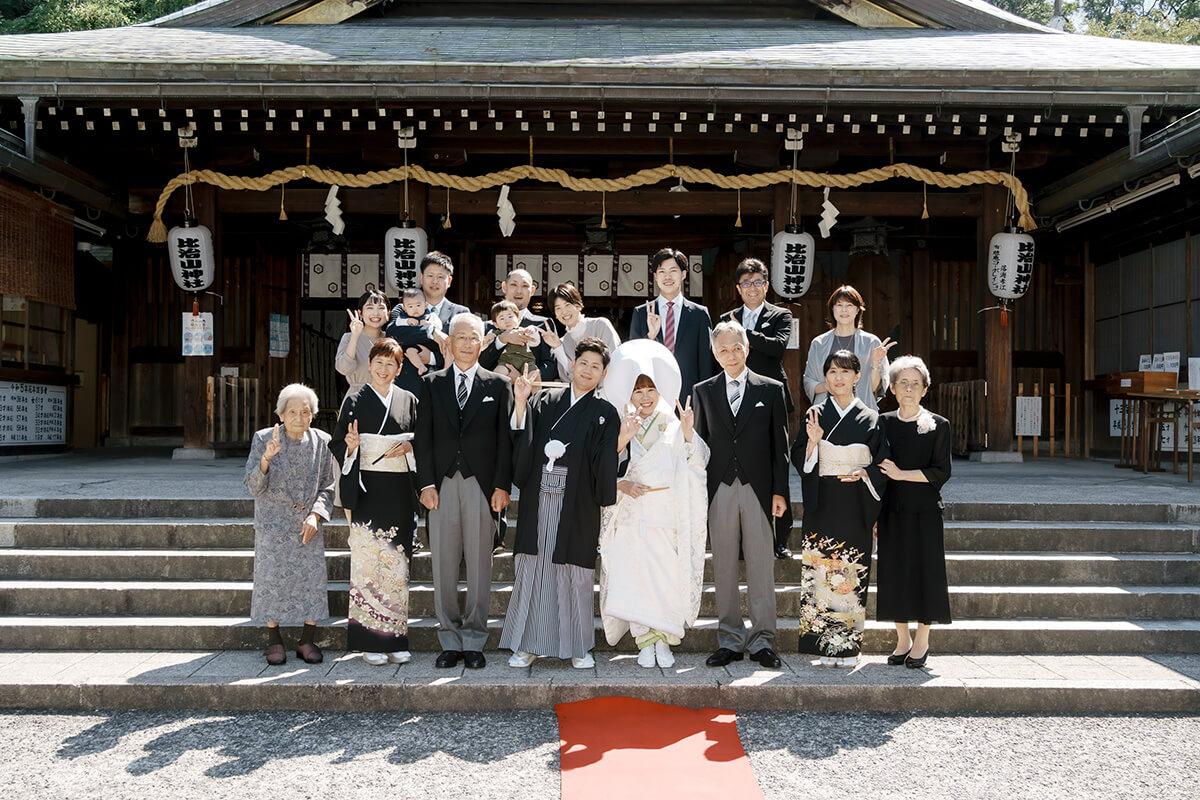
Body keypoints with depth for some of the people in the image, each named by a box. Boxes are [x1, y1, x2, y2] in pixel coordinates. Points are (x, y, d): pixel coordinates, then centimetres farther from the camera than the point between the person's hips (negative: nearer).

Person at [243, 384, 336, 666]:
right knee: (272, 578, 0)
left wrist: (315, 515, -11)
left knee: (312, 578, -5)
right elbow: (253, 487, -9)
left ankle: (308, 641, 9)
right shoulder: (262, 439, -5)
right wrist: (266, 457, -26)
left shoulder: (321, 442, 0)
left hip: (308, 526, 1)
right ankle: (274, 640, 17)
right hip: (272, 525, -1)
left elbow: (327, 486, 5)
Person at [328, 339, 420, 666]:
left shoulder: (409, 400, 12)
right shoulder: (355, 401, 7)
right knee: (367, 559, -6)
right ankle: (370, 642, 0)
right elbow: (338, 445, 5)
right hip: (368, 491, -2)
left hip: (400, 491, 2)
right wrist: (350, 445, -16)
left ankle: (395, 639, 9)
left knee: (397, 561, 2)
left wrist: (408, 447, -6)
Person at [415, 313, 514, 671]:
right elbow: (423, 437, 7)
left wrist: (502, 486, -3)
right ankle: (450, 641, 14)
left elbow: (505, 438, 4)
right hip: (442, 485, 1)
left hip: (482, 484, -1)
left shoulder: (498, 385, 8)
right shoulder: (432, 383, 10)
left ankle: (474, 641, 12)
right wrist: (426, 483, -2)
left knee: (479, 565, 2)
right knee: (443, 565, 4)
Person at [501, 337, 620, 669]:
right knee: (532, 567, 4)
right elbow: (523, 436, 0)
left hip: (577, 504, -1)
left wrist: (622, 440, -20)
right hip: (539, 498, 2)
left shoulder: (604, 412, 7)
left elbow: (605, 462, -2)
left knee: (575, 572, 2)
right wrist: (520, 402, -12)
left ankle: (578, 647, 16)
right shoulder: (546, 400, 12)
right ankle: (528, 644, 16)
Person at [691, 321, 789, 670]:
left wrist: (780, 492, -2)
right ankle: (730, 641, 15)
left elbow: (780, 445, 5)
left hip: (758, 489, -1)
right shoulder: (703, 391, 9)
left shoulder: (771, 389, 6)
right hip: (719, 491, 1)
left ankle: (762, 641, 12)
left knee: (761, 566, 2)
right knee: (723, 568, 5)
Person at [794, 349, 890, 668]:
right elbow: (800, 460, 4)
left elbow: (882, 464, 8)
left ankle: (849, 646, 8)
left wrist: (864, 473, -10)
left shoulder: (871, 419, 8)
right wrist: (812, 441, -13)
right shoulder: (815, 415, 8)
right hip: (822, 506, 0)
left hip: (855, 507, 0)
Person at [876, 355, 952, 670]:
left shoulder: (938, 426, -1)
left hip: (925, 510, -2)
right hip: (892, 510, 3)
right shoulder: (884, 423, 6)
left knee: (925, 570, 0)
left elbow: (941, 472, -7)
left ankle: (922, 643, 14)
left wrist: (901, 474, -15)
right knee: (895, 571, 6)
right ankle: (903, 641, 20)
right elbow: (877, 467, 9)